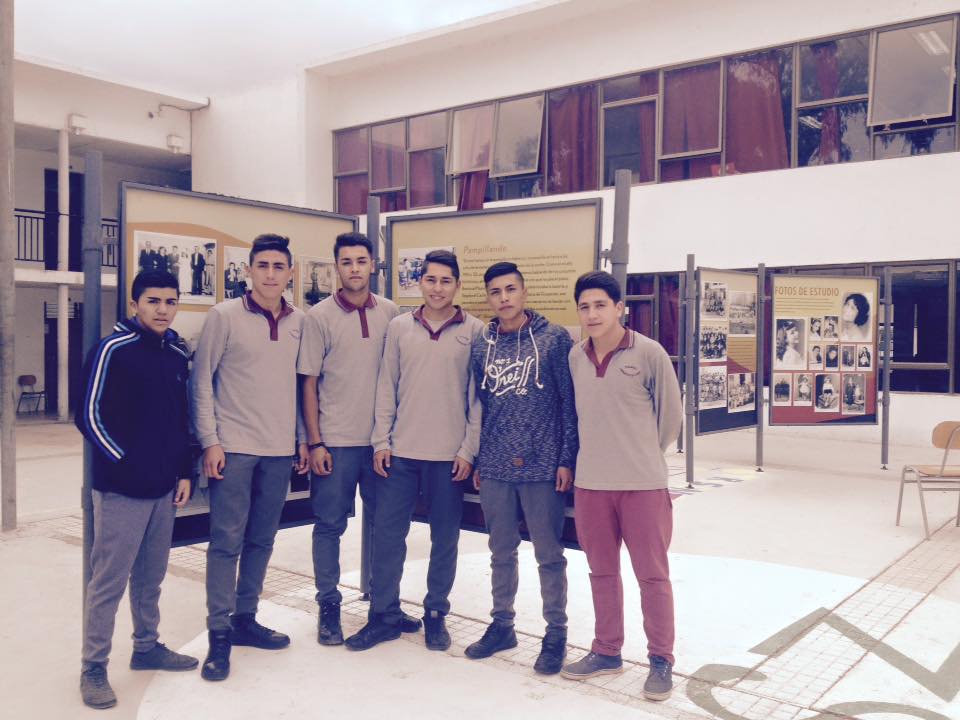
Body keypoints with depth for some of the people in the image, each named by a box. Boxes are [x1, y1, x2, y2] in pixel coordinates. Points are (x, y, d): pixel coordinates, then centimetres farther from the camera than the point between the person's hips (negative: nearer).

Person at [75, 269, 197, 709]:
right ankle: (93, 668, 13)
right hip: (121, 489, -6)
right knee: (108, 581, 0)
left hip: (165, 489, 6)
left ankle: (147, 647, 31)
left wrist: (184, 472, 11)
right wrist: (126, 464, -12)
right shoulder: (112, 350, -9)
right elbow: (91, 417, -11)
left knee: (151, 577, 16)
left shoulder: (177, 354, 10)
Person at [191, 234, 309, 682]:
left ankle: (244, 619, 27)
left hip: (280, 449, 4)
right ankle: (219, 636, 9)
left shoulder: (299, 321, 6)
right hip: (233, 447, -4)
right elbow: (201, 382, -5)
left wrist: (302, 438, 11)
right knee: (227, 542, -2)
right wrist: (210, 441, -10)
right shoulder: (224, 316, -5)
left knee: (261, 541, 13)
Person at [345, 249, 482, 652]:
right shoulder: (399, 327, 5)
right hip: (400, 450, 2)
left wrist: (469, 449, -6)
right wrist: (381, 441, 1)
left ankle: (435, 615, 25)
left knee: (445, 538, 9)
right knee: (387, 533, 6)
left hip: (450, 454, -1)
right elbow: (386, 387, 6)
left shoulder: (474, 331, -1)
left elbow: (478, 395, -1)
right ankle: (383, 615, 20)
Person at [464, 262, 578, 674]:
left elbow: (569, 403, -4)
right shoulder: (481, 345, 7)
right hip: (494, 470, 4)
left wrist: (567, 459, -8)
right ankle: (502, 625, 31)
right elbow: (476, 407, 13)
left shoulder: (555, 338, -4)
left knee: (549, 555, 7)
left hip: (543, 467, -4)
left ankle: (556, 633, 21)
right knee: (501, 552, 15)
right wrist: (476, 461, 12)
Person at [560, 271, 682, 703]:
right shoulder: (575, 356, 3)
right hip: (590, 484, 4)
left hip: (643, 484, -4)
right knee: (602, 571, 15)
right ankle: (607, 651, 31)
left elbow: (671, 414, 1)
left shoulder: (649, 353, -9)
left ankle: (661, 660, 21)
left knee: (652, 574, 6)